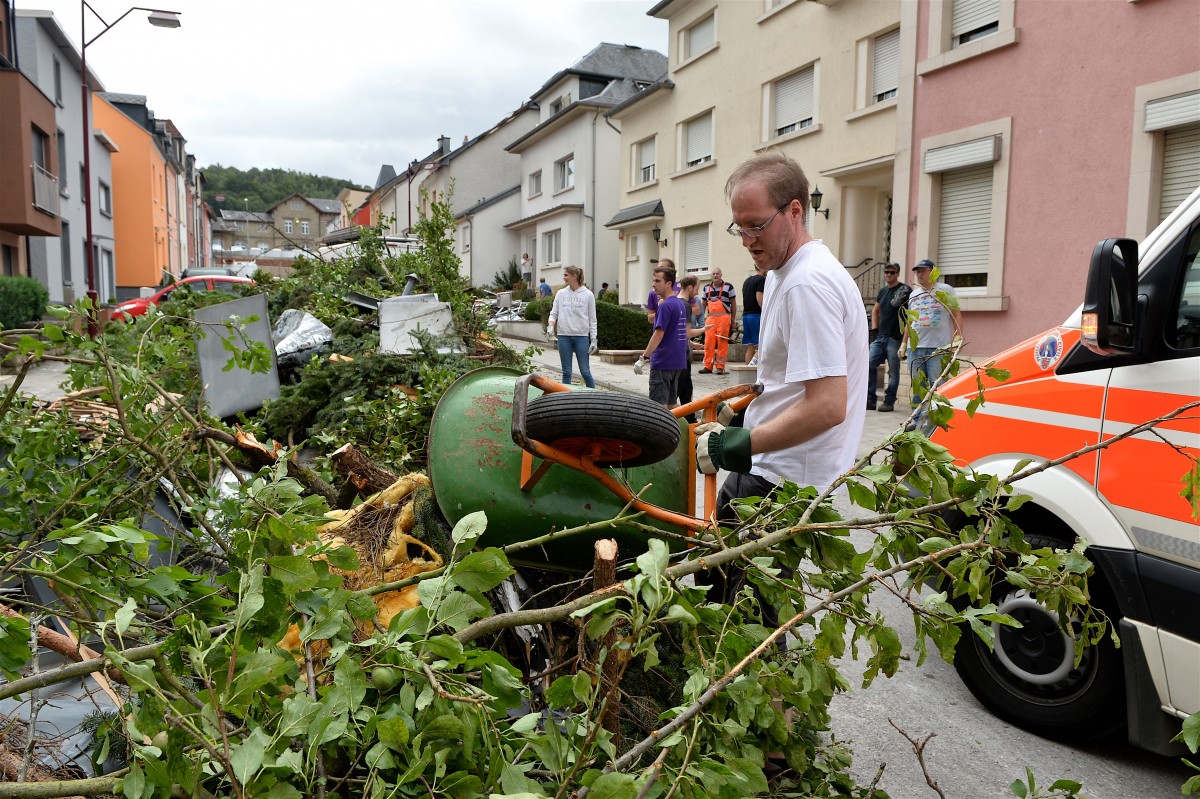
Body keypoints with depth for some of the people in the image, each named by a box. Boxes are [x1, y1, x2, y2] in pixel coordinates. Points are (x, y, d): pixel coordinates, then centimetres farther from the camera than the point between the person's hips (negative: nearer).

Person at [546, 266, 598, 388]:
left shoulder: (588, 295, 1)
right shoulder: (561, 293, 8)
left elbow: (592, 320, 2)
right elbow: (554, 313, 8)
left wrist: (593, 340, -3)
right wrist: (550, 326, -12)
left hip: (581, 337, -2)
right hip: (563, 336, 3)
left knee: (585, 371, -2)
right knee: (566, 372, 7)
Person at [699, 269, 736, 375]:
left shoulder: (728, 287, 5)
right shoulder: (706, 288, 15)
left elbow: (733, 304, 6)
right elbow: (703, 304, 21)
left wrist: (733, 320, 3)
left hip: (723, 318, -3)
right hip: (710, 318, 3)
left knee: (722, 343, -4)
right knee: (708, 343, -1)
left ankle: (720, 367, 1)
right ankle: (708, 366, 5)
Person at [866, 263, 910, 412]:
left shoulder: (905, 290, -4)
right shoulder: (883, 291, 16)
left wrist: (905, 337, -10)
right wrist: (874, 329, 14)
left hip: (895, 338, -6)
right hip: (879, 337, 6)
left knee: (893, 371, 0)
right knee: (870, 365, -1)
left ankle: (889, 402, 6)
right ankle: (870, 400, 5)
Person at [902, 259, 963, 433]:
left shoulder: (945, 290, 4)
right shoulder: (913, 294, 18)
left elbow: (956, 314, 1)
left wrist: (958, 336, -10)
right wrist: (904, 342, 19)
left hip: (939, 347, -5)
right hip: (916, 347, 5)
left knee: (937, 387, -7)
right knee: (917, 386, 6)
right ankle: (917, 420, 13)